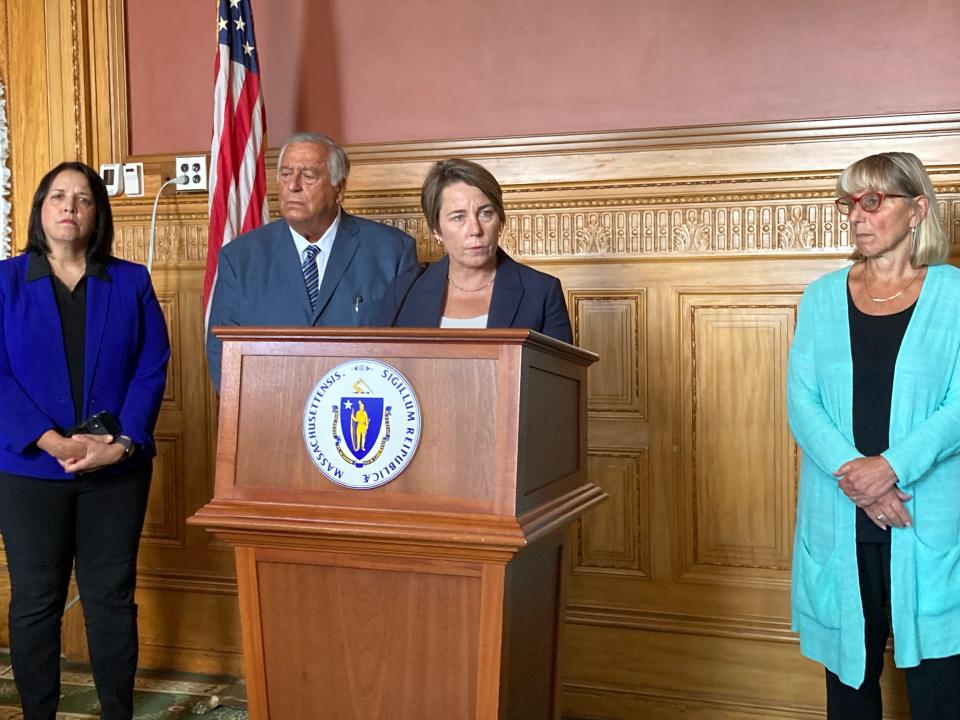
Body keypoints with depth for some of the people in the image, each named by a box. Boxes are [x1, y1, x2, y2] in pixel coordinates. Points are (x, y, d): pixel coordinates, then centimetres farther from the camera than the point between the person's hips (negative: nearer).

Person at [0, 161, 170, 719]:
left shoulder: (131, 283, 5)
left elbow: (152, 370, -1)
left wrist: (123, 443, -14)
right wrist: (51, 441, -16)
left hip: (118, 469, 1)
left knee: (113, 599, 8)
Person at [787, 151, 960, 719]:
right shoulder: (823, 297, 8)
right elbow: (802, 402, -1)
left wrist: (891, 467, -20)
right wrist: (855, 476, -15)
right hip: (839, 518, 2)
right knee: (850, 670, 12)